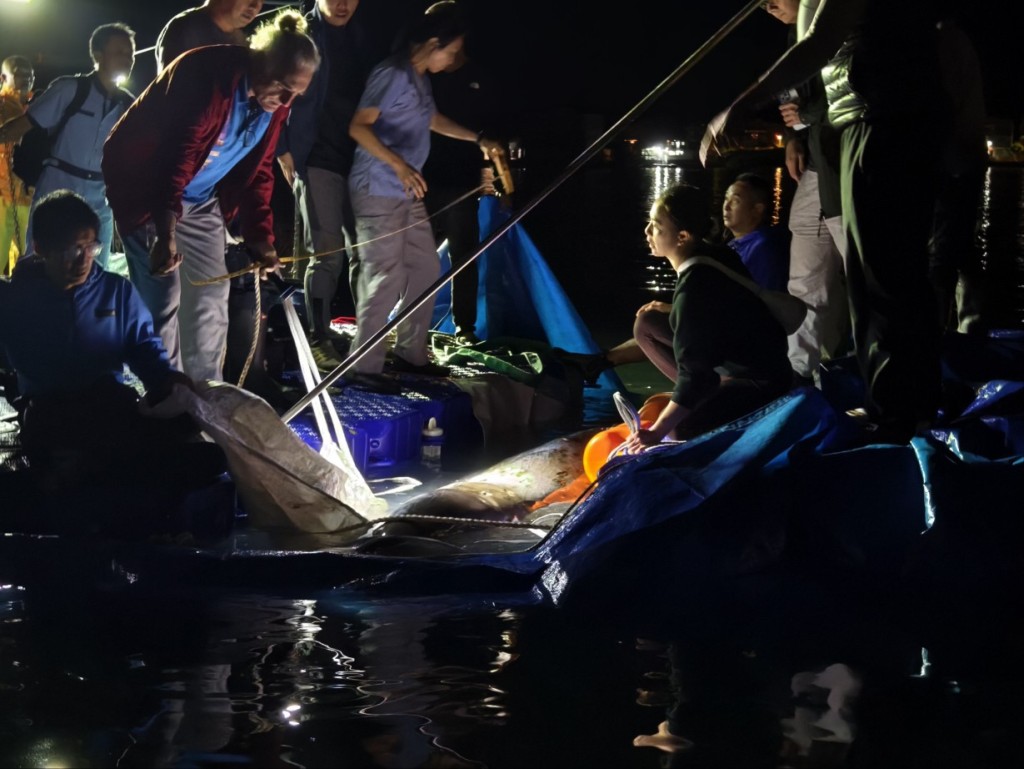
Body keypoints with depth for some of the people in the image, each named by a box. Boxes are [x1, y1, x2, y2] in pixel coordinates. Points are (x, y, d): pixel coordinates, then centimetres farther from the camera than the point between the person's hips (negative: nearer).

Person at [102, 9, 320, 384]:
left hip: (200, 200, 8)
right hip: (145, 186, -8)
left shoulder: (274, 103, -4)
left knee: (211, 297, 7)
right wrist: (166, 232, -44)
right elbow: (177, 154, -37)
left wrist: (260, 237, -5)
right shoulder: (208, 76, -29)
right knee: (163, 299, -13)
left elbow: (258, 171, 5)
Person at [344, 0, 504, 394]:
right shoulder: (393, 74, -17)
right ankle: (364, 367, -5)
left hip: (407, 193, 10)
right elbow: (359, 127, -22)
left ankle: (410, 353, 24)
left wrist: (478, 139, 35)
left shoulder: (420, 78, 13)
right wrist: (399, 165, -31)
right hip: (378, 191, -10)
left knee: (425, 269, 14)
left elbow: (432, 120, 32)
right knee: (385, 277, -10)